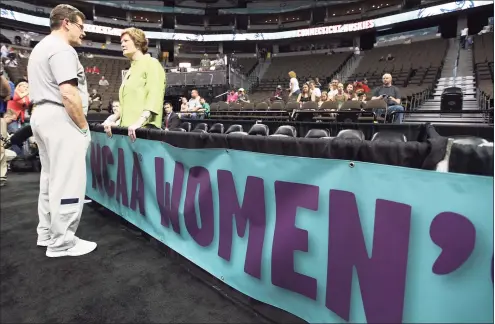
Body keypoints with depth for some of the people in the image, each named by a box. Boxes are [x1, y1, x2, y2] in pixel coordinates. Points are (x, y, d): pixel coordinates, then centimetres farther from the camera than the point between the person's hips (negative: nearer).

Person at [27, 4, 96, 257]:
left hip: (41, 115, 11)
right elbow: (68, 94, -23)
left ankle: (47, 234, 25)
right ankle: (61, 242, 1)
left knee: (50, 178, 16)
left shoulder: (40, 47, 23)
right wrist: (83, 127, -14)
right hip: (60, 119, -11)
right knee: (67, 182, -7)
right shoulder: (62, 49, -12)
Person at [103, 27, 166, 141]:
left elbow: (154, 96, -16)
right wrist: (113, 118, 6)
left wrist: (140, 121, -27)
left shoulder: (151, 63, -1)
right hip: (128, 128, 8)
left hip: (144, 127, -8)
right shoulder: (131, 69, 23)